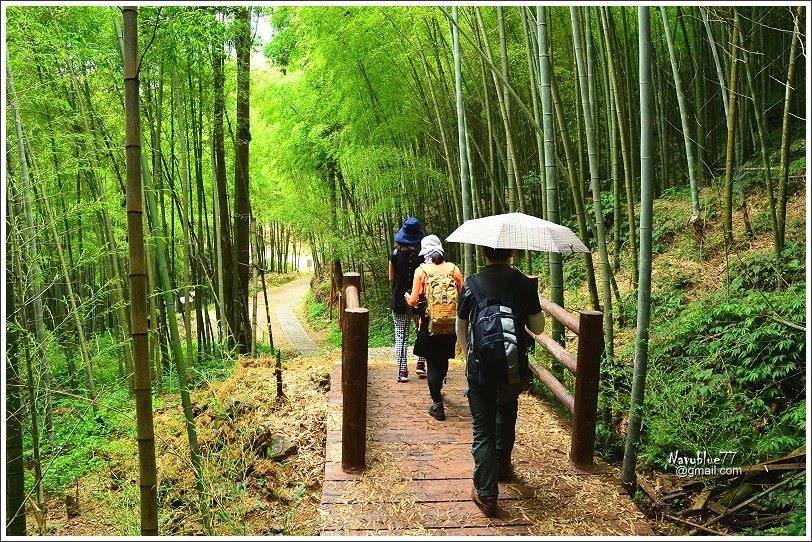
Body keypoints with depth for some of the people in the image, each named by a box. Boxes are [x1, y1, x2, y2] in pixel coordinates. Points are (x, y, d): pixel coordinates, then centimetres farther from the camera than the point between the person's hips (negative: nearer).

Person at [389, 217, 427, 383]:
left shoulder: (395, 254, -4)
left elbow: (391, 279, 2)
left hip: (400, 301, 1)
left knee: (401, 336, 6)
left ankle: (402, 372, 2)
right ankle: (421, 365, 17)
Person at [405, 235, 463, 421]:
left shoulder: (421, 271, -8)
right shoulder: (454, 269, -1)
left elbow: (414, 301, -8)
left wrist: (407, 297, 14)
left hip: (430, 323, -3)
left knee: (433, 363, 6)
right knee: (444, 358, 23)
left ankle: (438, 405, 5)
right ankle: (438, 388, 46)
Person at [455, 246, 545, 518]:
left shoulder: (472, 284, -5)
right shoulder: (524, 284, -5)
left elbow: (460, 328, 5)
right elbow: (538, 327, 1)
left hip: (481, 370, -2)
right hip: (515, 370, 2)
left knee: (483, 431, 7)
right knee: (506, 416, 28)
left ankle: (486, 493, 7)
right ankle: (502, 466, 46)